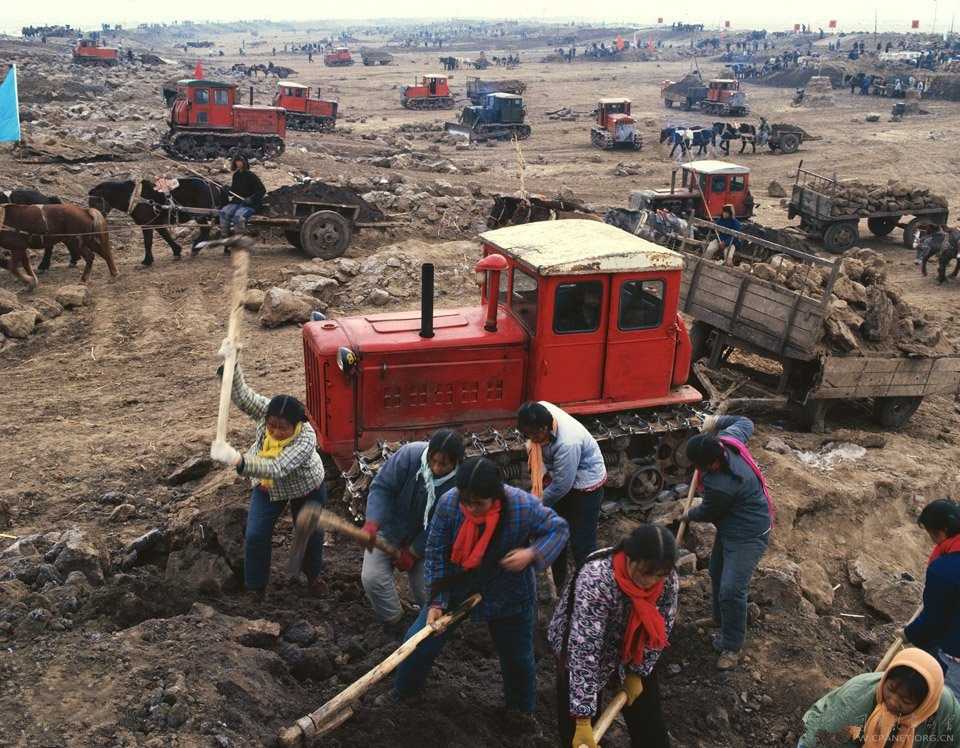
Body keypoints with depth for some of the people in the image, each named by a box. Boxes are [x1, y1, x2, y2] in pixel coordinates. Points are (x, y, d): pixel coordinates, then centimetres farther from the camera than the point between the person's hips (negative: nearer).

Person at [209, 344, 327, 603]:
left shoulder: (306, 438, -42)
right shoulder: (266, 411, -28)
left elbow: (277, 468, -52)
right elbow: (242, 396, -37)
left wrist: (238, 460, -64)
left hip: (306, 488, -3)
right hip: (267, 487, 3)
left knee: (311, 534, 13)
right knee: (256, 537, -2)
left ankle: (313, 575, 44)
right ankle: (256, 586, 22)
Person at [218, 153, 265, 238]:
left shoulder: (251, 176, -9)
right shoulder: (236, 175, 12)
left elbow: (262, 190, -11)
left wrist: (251, 199, -22)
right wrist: (228, 192, -1)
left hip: (250, 204, -6)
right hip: (236, 202, 6)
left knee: (238, 216, -33)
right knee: (223, 212, -19)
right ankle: (224, 237, -15)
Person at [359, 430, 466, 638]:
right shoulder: (410, 455, -28)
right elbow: (381, 487, -25)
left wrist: (413, 552, -17)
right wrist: (372, 524, -40)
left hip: (425, 541, 0)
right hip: (390, 529, 1)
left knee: (425, 593, -6)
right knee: (372, 578, -15)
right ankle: (394, 626, 11)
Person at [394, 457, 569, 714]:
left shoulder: (524, 506, -30)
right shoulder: (448, 503, -26)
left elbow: (559, 529, -13)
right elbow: (436, 552, -15)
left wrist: (533, 553, -32)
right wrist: (437, 602, -18)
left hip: (507, 595, -1)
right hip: (457, 587, 1)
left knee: (518, 658, 16)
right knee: (418, 643, 2)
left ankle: (522, 710, 46)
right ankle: (404, 693, 33)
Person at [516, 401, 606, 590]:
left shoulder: (567, 444, -40)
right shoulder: (540, 411, -21)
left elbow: (561, 486, -27)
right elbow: (535, 448, 1)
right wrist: (540, 476, -8)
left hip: (586, 484, -8)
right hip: (559, 476, 8)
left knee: (580, 545, -4)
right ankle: (558, 584, 36)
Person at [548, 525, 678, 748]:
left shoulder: (669, 580, -23)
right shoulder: (595, 579, -40)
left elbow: (661, 629, -5)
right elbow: (583, 650, -40)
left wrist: (638, 672, -2)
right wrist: (582, 718, -39)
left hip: (632, 652, 4)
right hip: (581, 648, -4)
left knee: (650, 726, 9)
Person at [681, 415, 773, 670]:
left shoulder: (719, 486, -39)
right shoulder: (726, 439, -18)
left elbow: (707, 514, -16)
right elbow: (746, 423, 5)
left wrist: (688, 515, 5)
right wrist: (717, 422, 15)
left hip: (748, 535, -11)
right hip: (731, 528, 11)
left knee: (731, 590, -10)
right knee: (717, 570, 25)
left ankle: (732, 647, 7)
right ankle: (721, 618, 48)